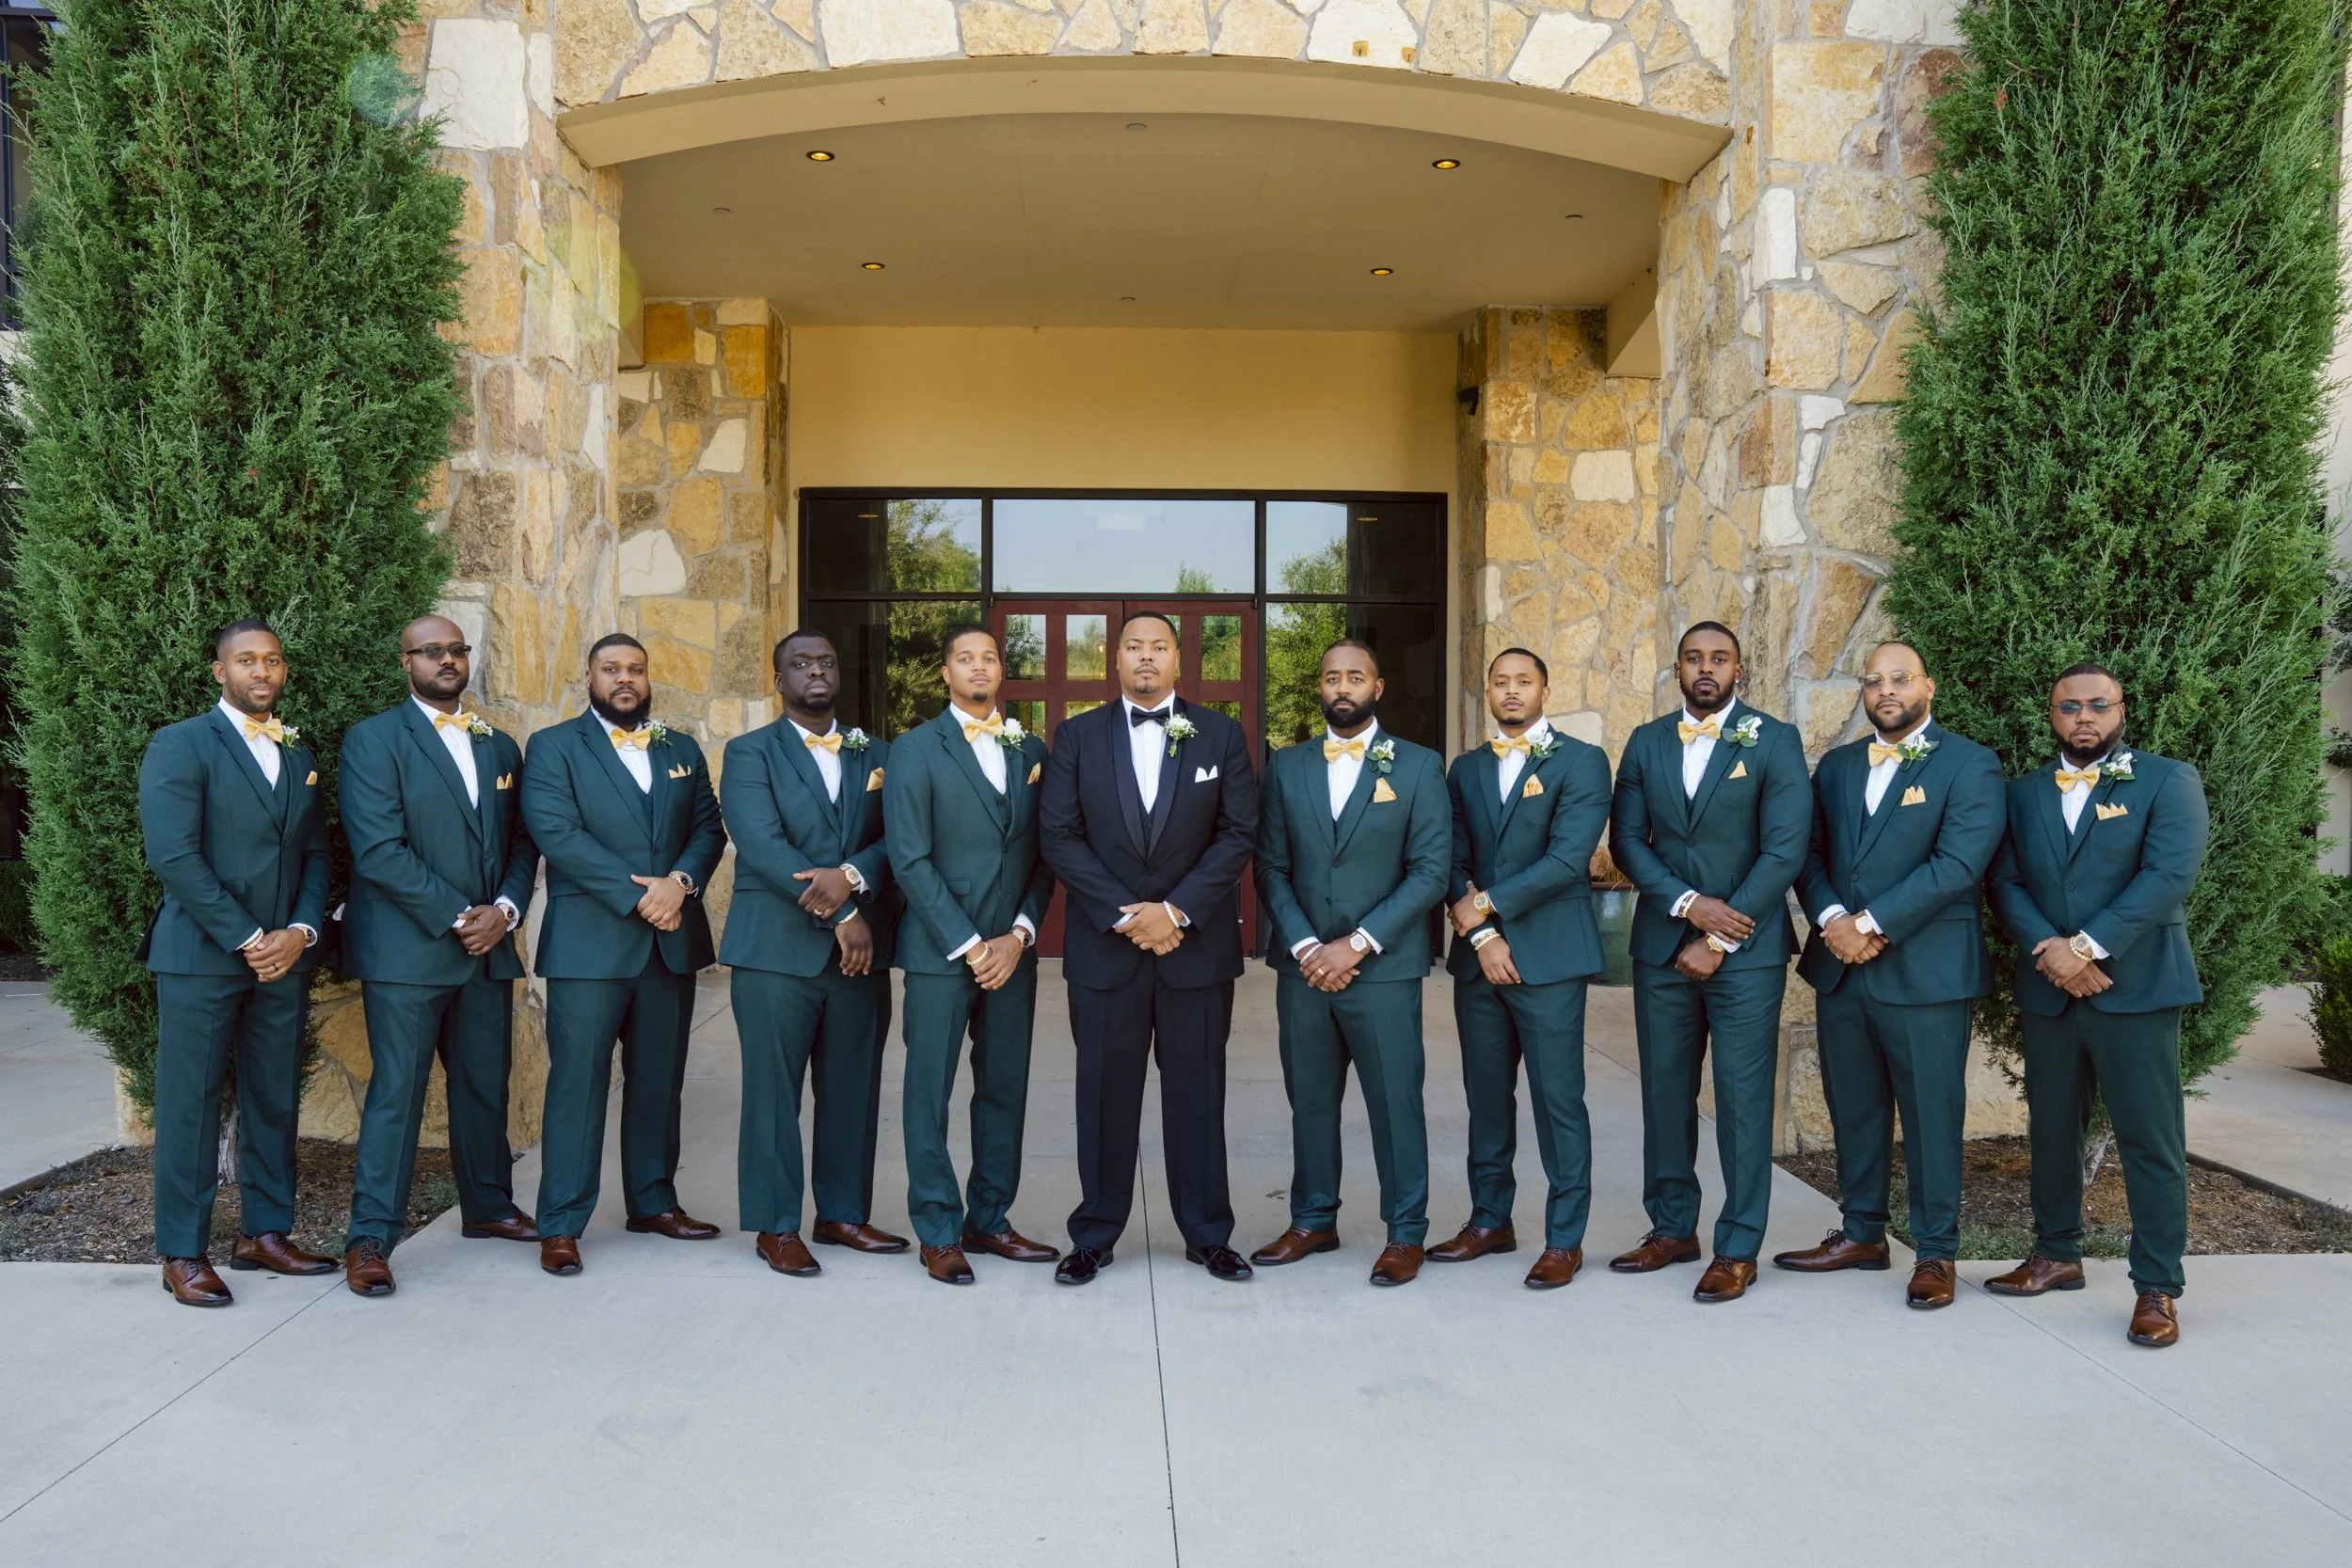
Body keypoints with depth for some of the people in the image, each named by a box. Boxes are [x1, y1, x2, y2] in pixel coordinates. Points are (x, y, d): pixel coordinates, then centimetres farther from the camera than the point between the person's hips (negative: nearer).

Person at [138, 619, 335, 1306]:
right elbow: (174, 856, -13)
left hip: (284, 956, 6)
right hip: (201, 954, -5)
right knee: (191, 1103, 1)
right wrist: (247, 939, -14)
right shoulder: (181, 746, -4)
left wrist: (300, 932, -4)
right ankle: (183, 1253, 10)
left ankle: (264, 1233, 20)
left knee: (275, 1101, 9)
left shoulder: (299, 756, 15)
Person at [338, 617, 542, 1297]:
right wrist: (458, 919, -15)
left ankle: (488, 1206, 28)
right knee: (396, 1091, -4)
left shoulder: (500, 747, 15)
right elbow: (379, 851, -13)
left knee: (486, 1086, 13)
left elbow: (522, 842, 13)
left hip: (489, 948, 6)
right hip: (406, 949, -6)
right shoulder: (373, 739, -4)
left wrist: (505, 909, -6)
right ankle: (370, 1237, 4)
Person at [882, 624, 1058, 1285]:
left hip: (1011, 951, 4)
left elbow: (1043, 856, 9)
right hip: (941, 951, -4)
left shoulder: (1031, 751, 11)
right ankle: (939, 1232, 13)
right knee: (930, 1093, 2)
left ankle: (989, 1220, 22)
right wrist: (968, 945, -12)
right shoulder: (916, 750, -1)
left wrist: (1019, 935, -5)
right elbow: (911, 861, -8)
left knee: (1005, 1089, 9)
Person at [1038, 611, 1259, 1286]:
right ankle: (1095, 1235, 19)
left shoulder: (1220, 735, 5)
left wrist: (1176, 911, -12)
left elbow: (1238, 833, -1)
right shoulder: (1077, 736, 5)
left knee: (1197, 1091, 7)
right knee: (1105, 1093, 7)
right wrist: (1124, 915, -10)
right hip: (1103, 945, 0)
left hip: (1197, 943, 0)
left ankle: (1207, 1235, 19)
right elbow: (1058, 837, -2)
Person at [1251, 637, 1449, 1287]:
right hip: (1302, 966, 3)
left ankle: (1404, 1233, 16)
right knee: (1310, 1100, 11)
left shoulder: (1419, 767, 0)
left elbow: (1430, 872, -6)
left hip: (1383, 969, -3)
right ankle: (1313, 1221, 26)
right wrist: (1304, 947, -8)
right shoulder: (1286, 766, 9)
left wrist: (1357, 945, -13)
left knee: (1395, 1101, 2)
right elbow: (1271, 867, 5)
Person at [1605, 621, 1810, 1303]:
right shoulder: (1645, 743, 9)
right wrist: (1690, 903, -12)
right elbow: (1625, 840, 3)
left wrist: (1719, 940, -12)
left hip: (1746, 952, -3)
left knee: (1743, 1099, 1)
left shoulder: (1774, 742, -2)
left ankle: (1738, 1248, 11)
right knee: (1665, 1092, 10)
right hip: (1661, 946, 4)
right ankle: (1672, 1229, 24)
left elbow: (1785, 851, -9)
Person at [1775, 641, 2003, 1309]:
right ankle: (1862, 1233, 27)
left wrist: (1871, 924, -17)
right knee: (1853, 1108, 13)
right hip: (1841, 970, 5)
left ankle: (1936, 1251, 16)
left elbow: (1957, 864, -14)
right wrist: (1832, 919, -10)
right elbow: (1810, 852, 9)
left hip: (1926, 972, -5)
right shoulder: (1836, 765, 14)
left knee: (1931, 1115, 3)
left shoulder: (1969, 764, -3)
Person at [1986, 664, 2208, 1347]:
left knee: (2150, 1139, -2)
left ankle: (2157, 1286, 7)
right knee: (2051, 1130, 12)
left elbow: (2169, 874, -12)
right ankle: (2057, 1255, 26)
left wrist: (2089, 947, -18)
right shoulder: (2024, 792, 13)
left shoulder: (2168, 781, 1)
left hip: (2137, 986, -4)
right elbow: (2006, 882, 5)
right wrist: (2048, 948, -13)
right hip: (2047, 990, 4)